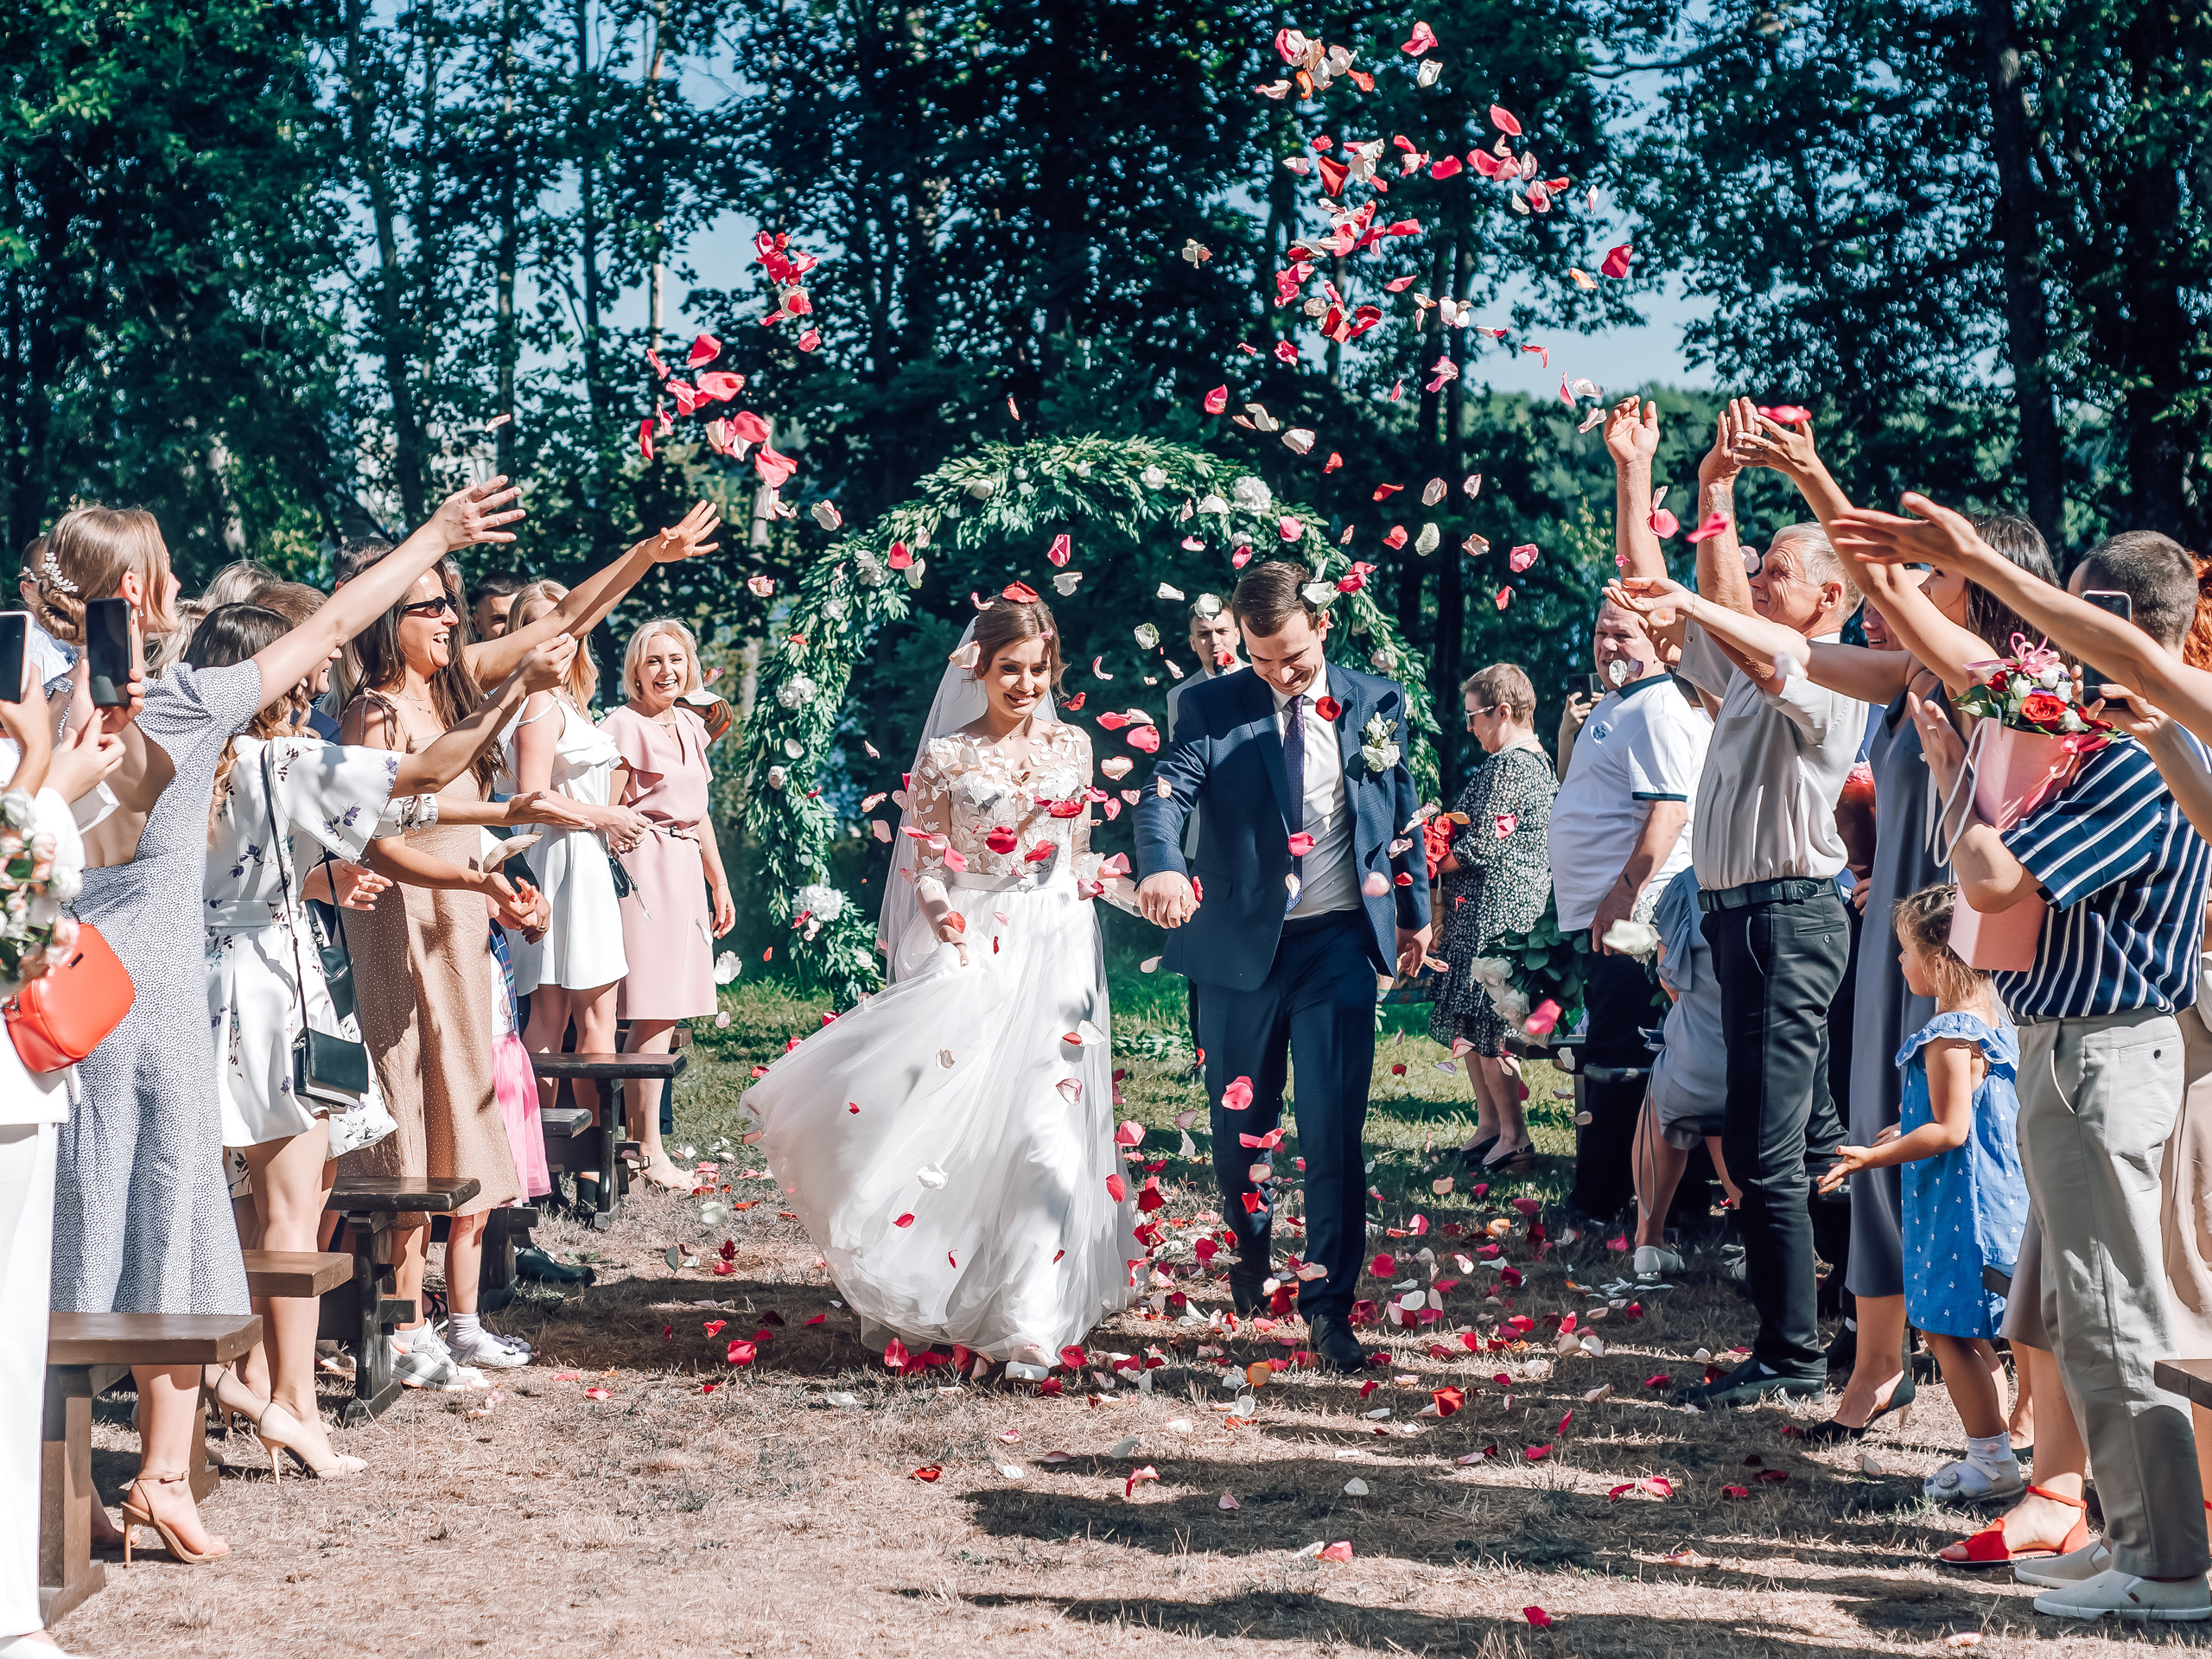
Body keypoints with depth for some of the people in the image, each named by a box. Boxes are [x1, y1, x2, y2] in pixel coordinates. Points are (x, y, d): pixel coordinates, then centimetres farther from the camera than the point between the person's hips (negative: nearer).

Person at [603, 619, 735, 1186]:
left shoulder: (690, 725, 16)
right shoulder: (624, 726, -7)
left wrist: (720, 884, 23)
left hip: (686, 872, 8)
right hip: (644, 869, -8)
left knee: (664, 1012, 7)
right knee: (655, 1013, -8)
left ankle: (633, 1130, 15)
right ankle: (650, 1151, -3)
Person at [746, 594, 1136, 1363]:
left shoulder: (1072, 746, 8)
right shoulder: (946, 757, -1)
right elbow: (926, 866, -1)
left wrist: (1078, 945, 13)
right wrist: (954, 934, -16)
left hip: (1059, 955, 2)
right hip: (976, 954, -2)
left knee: (1050, 1132, -4)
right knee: (963, 1121, -5)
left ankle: (1032, 1315, 3)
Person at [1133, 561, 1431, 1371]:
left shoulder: (1377, 704, 4)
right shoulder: (1213, 708, -2)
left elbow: (1403, 812, 14)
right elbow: (1166, 792, -19)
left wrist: (1415, 909, 18)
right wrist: (1162, 866, -39)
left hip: (1339, 941, 0)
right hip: (1240, 942, 0)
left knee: (1334, 1129, -6)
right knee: (1240, 1120, 13)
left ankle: (1329, 1301, 0)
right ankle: (1249, 1251, 39)